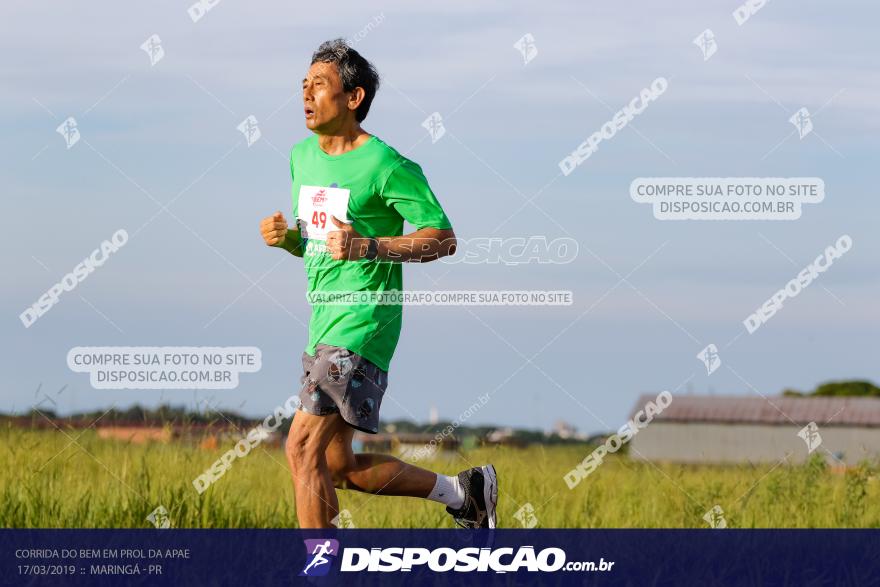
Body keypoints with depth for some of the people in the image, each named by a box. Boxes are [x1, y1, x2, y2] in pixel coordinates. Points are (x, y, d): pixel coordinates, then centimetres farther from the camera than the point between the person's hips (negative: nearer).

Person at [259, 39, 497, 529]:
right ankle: (464, 493, 28)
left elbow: (443, 239, -10)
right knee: (342, 469, 12)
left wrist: (366, 247, -22)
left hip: (362, 325, -9)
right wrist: (284, 236, 1)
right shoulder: (303, 156, 13)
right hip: (324, 324, 9)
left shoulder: (387, 167, -11)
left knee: (303, 448, -15)